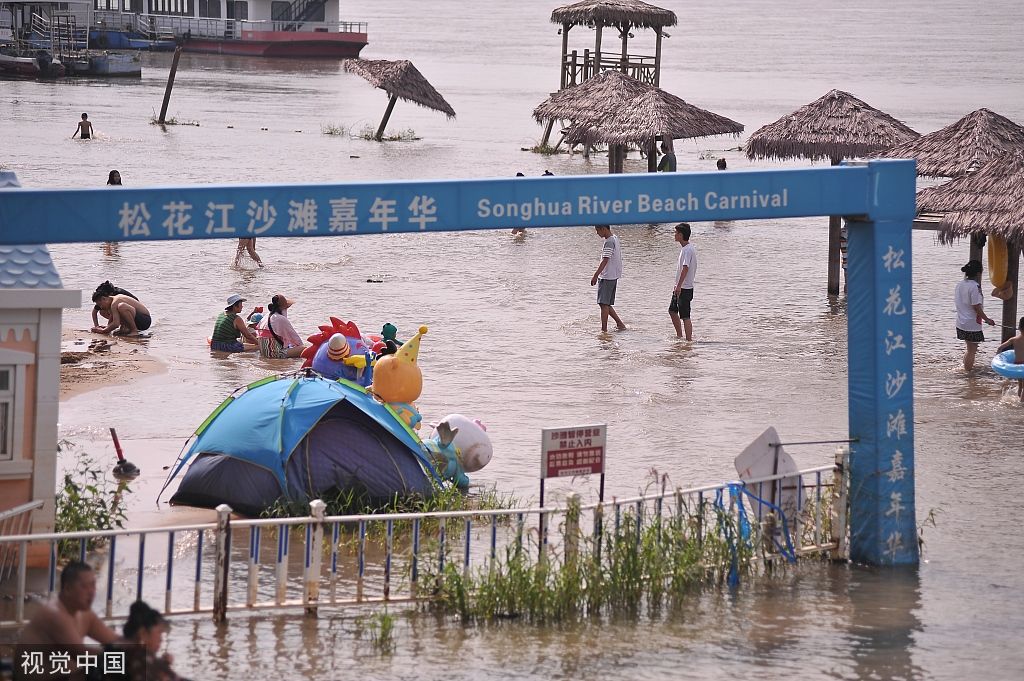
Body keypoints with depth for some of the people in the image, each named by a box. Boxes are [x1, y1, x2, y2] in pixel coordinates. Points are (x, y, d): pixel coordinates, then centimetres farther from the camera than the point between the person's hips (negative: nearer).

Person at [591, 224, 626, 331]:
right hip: (613, 276, 10)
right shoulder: (615, 238, 13)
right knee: (606, 304, 15)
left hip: (607, 277, -10)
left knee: (604, 304, -8)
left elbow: (605, 260, -23)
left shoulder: (609, 242, -17)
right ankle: (620, 324, 18)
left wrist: (596, 275, -24)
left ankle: (604, 329, -8)